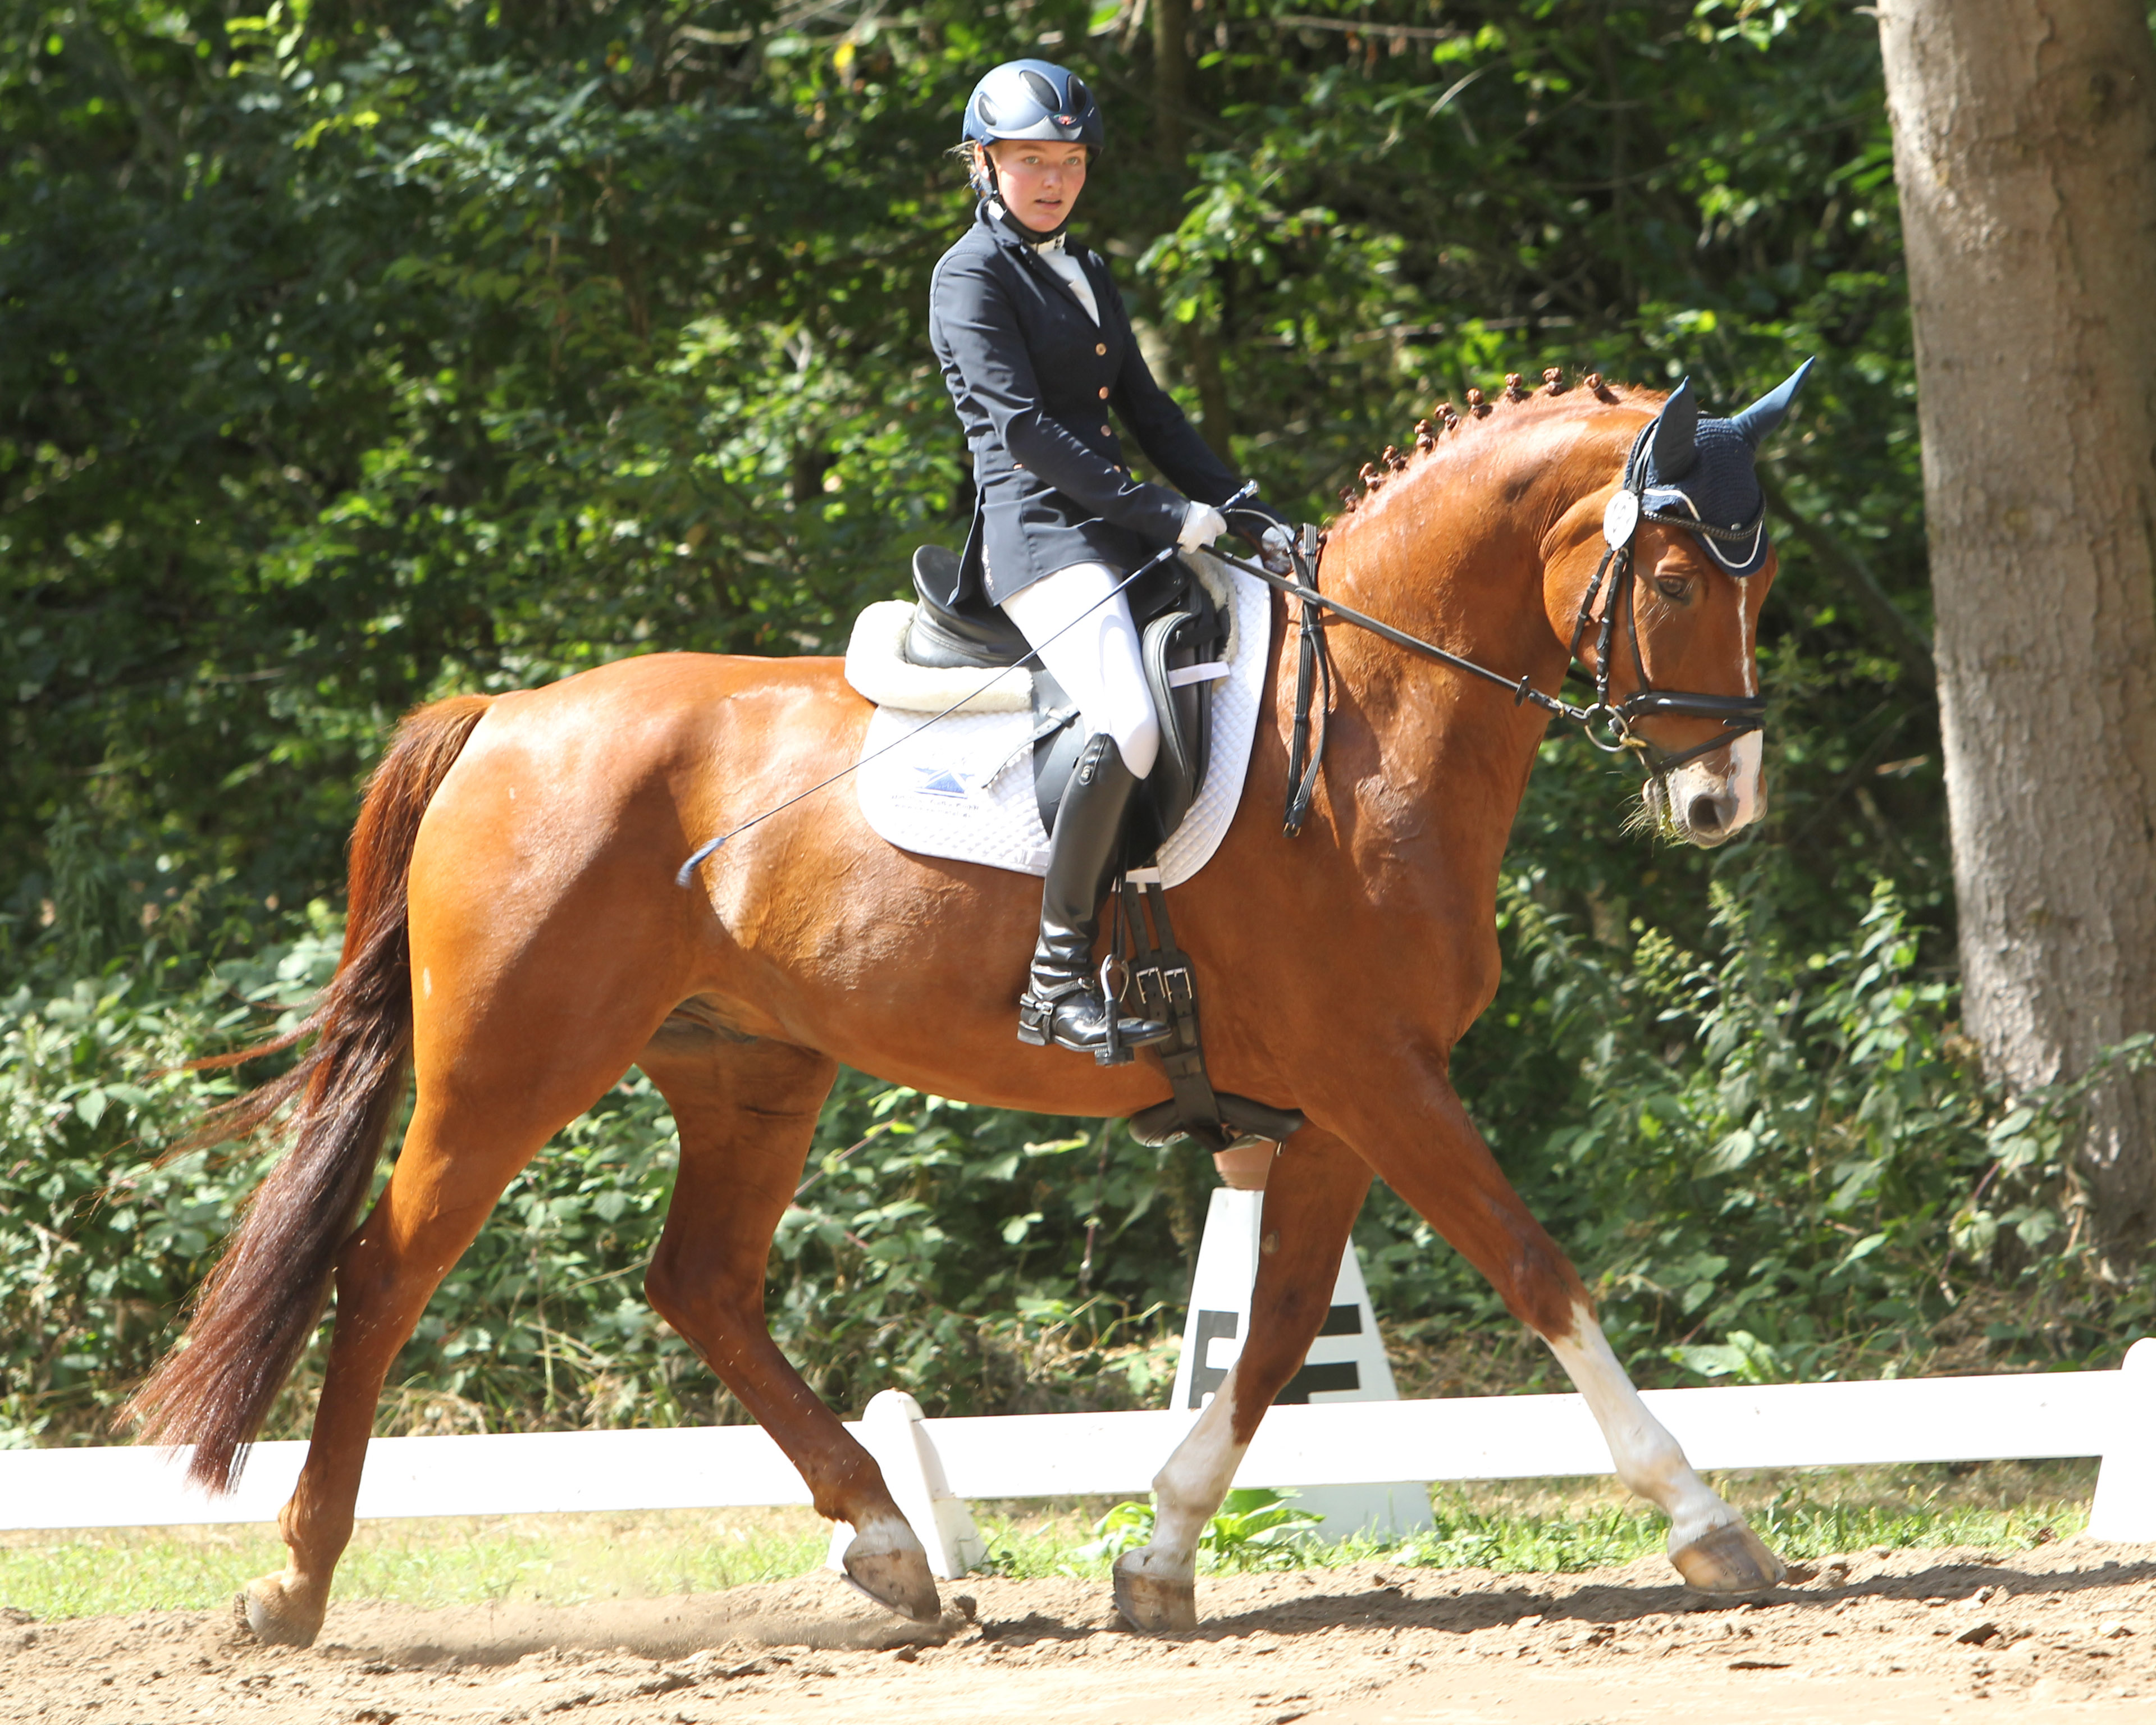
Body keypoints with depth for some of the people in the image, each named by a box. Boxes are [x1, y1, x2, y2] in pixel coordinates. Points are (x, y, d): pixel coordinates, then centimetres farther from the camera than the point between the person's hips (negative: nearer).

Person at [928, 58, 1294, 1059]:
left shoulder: (1087, 278, 24)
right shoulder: (973, 278, -2)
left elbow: (1147, 412, 22)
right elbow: (1022, 427, -12)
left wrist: (1246, 515, 8)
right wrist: (1164, 514, -16)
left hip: (1117, 533, 9)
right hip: (1038, 535, -9)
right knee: (1128, 725, -31)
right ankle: (1057, 982, -27)